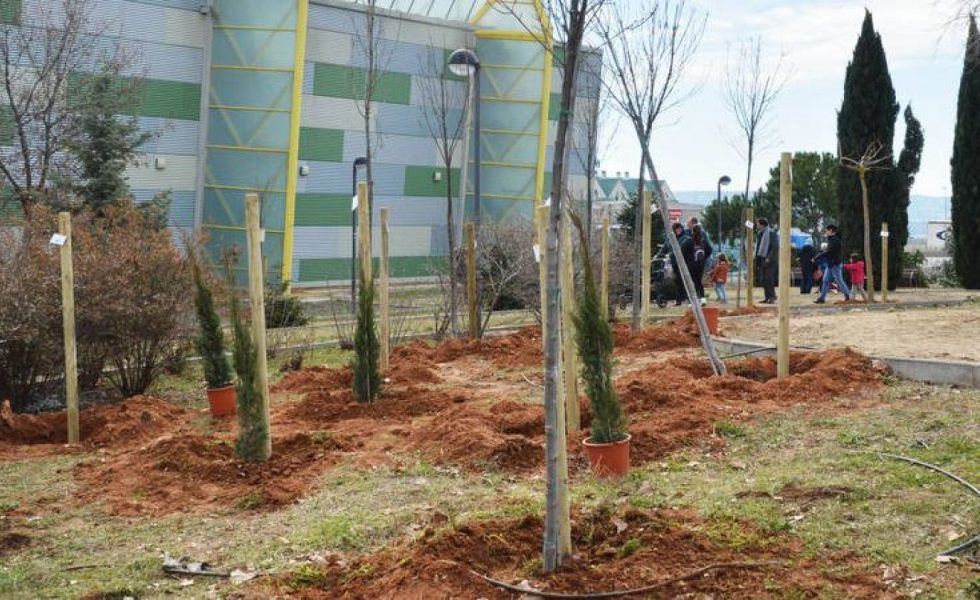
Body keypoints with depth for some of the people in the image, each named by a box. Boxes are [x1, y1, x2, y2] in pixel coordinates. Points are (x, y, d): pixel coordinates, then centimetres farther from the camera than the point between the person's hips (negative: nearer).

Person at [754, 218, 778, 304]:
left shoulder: (771, 234, -8)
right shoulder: (760, 234, 18)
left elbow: (775, 247, -15)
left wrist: (769, 258, -19)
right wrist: (757, 260, 15)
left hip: (769, 261, -9)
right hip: (762, 260, 9)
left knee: (769, 279, -12)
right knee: (764, 280, 7)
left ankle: (772, 297, -10)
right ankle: (767, 297, 10)